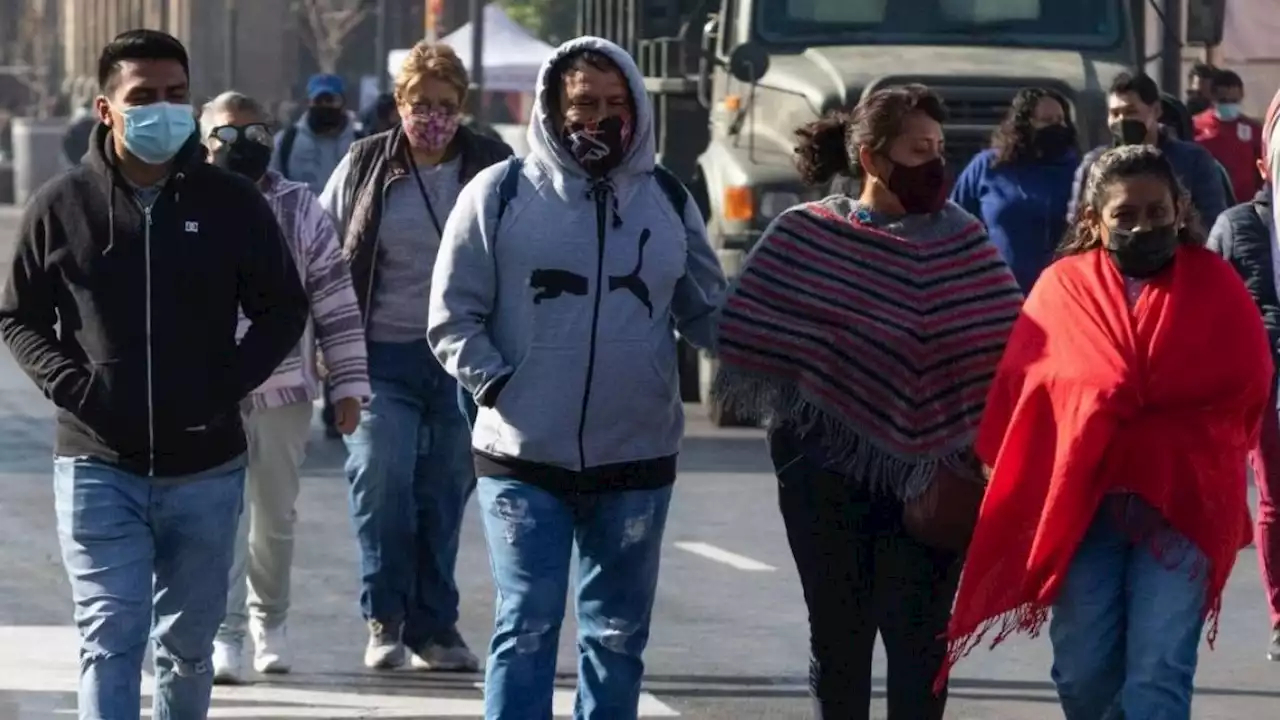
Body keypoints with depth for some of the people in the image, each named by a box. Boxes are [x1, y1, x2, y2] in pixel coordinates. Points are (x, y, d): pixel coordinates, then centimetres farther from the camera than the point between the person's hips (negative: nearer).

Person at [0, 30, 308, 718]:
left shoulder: (233, 203, 0)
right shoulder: (62, 206, -2)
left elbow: (284, 308, 9)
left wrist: (229, 384, -6)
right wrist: (73, 386, -10)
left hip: (205, 468, 2)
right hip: (98, 467, -2)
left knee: (188, 645, 13)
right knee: (110, 641, -9)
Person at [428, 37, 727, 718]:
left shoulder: (669, 201, 8)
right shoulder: (500, 194, -2)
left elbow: (710, 313, 15)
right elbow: (452, 317, 0)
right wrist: (496, 383, -13)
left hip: (637, 461, 3)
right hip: (524, 458, -3)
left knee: (618, 634, 11)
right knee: (527, 626, -5)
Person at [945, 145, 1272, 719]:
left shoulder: (1215, 286, 4)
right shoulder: (1062, 288, 5)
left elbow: (1246, 386, -1)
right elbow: (1020, 391, 3)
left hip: (1182, 502, -2)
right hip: (1082, 502, 2)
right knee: (1081, 671, 4)